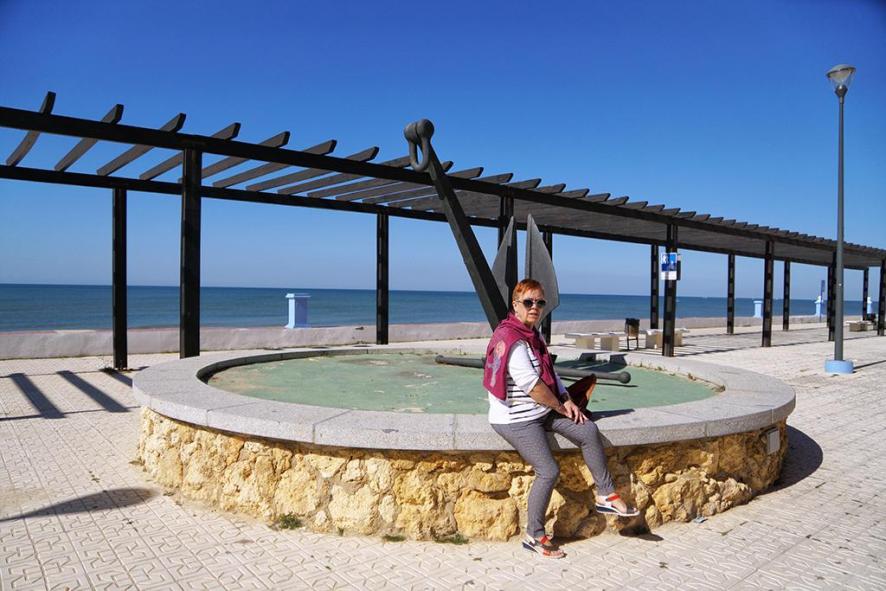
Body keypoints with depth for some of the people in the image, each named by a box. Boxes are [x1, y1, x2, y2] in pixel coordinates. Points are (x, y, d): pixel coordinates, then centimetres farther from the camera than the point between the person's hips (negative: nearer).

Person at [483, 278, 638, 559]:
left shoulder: (534, 335, 11)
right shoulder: (510, 339, -21)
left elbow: (550, 373, 16)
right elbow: (531, 385, -22)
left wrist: (567, 401, 1)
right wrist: (560, 406, -9)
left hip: (543, 410, 10)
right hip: (516, 419, -10)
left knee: (588, 431, -1)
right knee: (549, 471, -11)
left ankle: (606, 496, 11)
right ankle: (534, 536, 7)